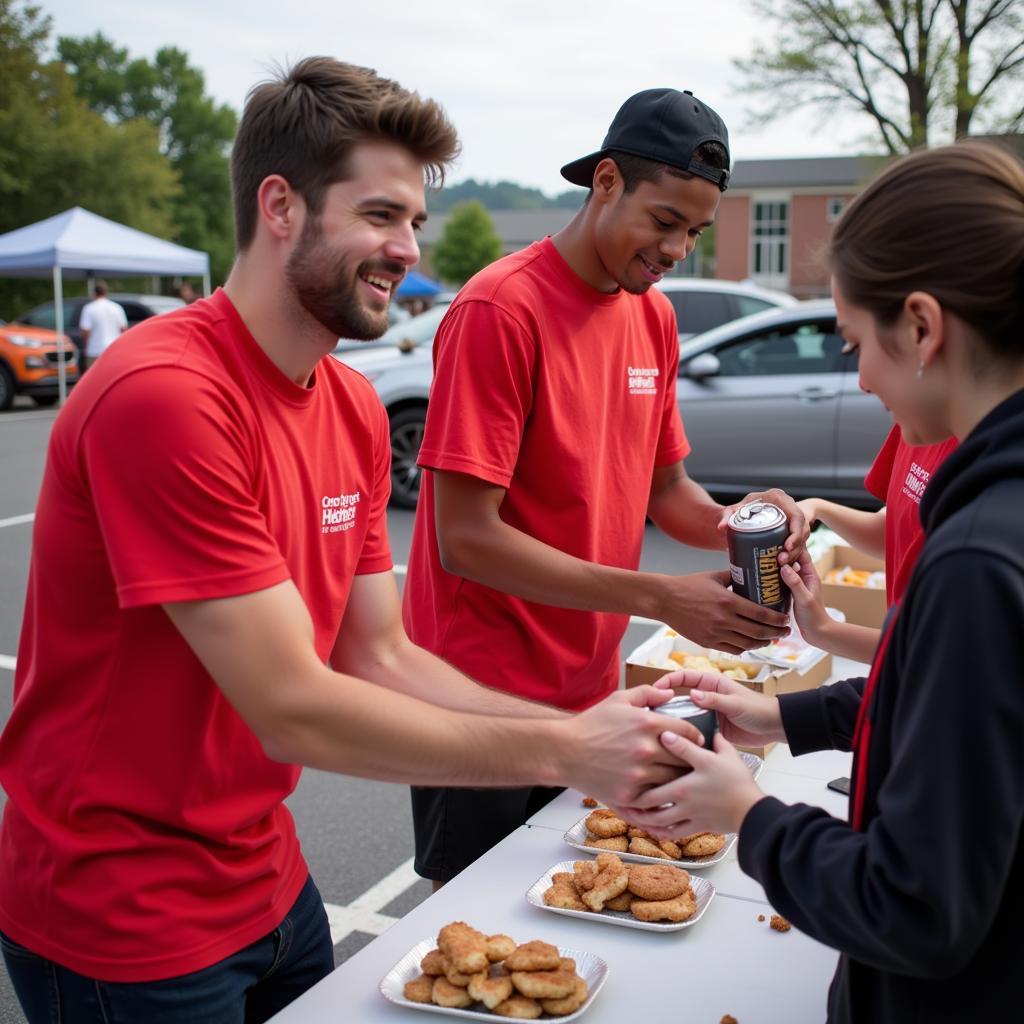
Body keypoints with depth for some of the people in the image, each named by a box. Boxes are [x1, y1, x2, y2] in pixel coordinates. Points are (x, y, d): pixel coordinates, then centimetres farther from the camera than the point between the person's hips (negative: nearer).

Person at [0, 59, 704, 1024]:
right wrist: (565, 752, -22)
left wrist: (586, 731, -12)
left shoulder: (354, 407, 0)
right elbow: (292, 711, -26)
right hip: (126, 932, -7)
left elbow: (382, 661, -1)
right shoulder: (161, 397, -26)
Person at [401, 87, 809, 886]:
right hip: (485, 698, -7)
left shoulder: (655, 315, 6)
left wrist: (736, 522, -9)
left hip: (589, 693, 7)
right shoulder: (501, 308, -18)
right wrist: (660, 597, -23)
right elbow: (466, 537, -21)